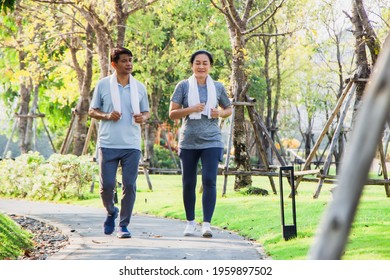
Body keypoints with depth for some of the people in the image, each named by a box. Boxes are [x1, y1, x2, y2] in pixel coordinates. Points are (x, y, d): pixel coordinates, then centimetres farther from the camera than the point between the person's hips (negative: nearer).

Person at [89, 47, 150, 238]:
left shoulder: (139, 87, 9)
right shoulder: (103, 85, 4)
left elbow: (146, 112, 18)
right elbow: (92, 111, 8)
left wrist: (142, 118, -6)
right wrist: (107, 116, -12)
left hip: (132, 145, 1)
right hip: (108, 144, -1)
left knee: (129, 185, -2)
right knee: (107, 185, -4)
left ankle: (123, 226, 7)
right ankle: (111, 212, 26)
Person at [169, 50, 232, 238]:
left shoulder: (217, 87, 8)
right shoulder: (183, 86, 3)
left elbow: (228, 109, 21)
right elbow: (172, 113, 0)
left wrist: (220, 113, -1)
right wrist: (191, 109, -15)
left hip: (212, 141, 0)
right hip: (188, 142, 0)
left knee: (209, 180, -13)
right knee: (188, 183, 7)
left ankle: (207, 224, -10)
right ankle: (190, 222, 22)